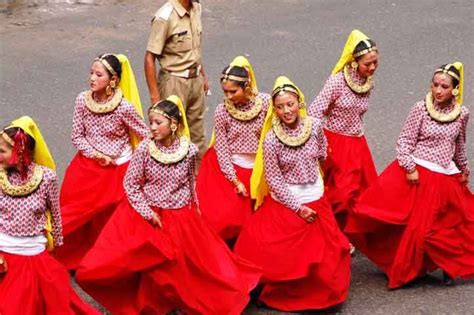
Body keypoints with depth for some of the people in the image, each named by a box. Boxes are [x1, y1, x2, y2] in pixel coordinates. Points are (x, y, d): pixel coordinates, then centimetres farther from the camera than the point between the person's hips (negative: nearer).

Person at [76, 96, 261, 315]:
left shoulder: (190, 150, -8)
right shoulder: (144, 149, -12)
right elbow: (130, 184, -6)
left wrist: (193, 208, 15)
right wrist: (148, 214, -11)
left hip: (181, 217, 1)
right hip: (148, 216, -1)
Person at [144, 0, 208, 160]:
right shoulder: (165, 17, -20)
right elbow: (149, 58, -18)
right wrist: (155, 97, -19)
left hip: (195, 79, 7)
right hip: (174, 82, -7)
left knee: (197, 134, 17)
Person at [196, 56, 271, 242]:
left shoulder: (265, 102, -12)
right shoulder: (222, 111, -15)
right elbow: (222, 150, -10)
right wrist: (235, 181, -12)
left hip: (255, 168, 2)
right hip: (227, 167, -2)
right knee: (225, 214, -14)